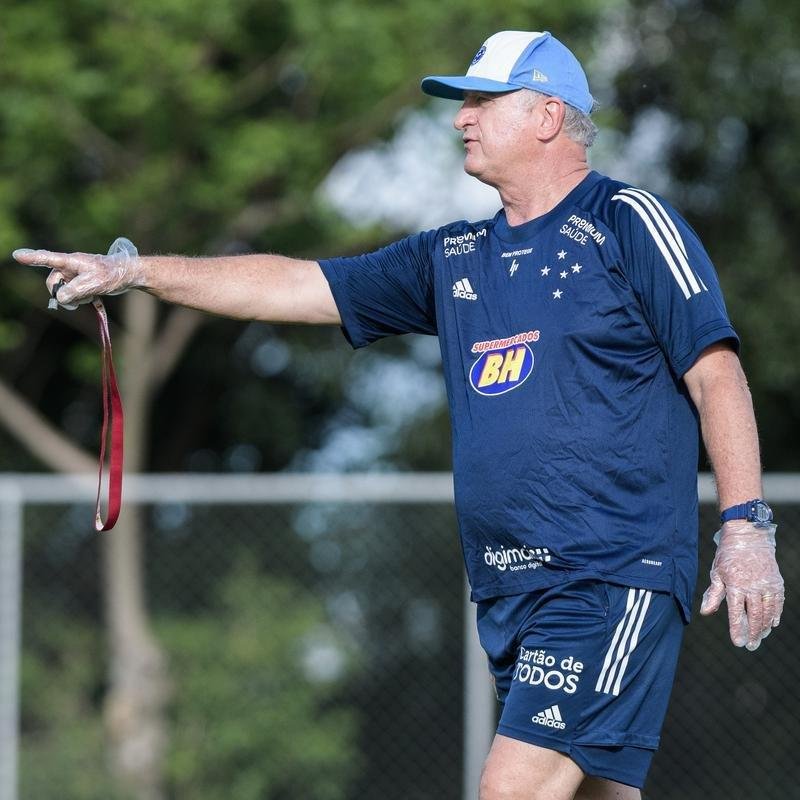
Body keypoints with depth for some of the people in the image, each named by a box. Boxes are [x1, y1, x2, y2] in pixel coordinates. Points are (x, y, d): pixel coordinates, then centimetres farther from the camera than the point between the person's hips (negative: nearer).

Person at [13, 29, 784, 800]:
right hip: (506, 593, 7)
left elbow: (715, 373, -6)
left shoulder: (629, 223, -1)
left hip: (615, 581, -7)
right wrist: (134, 270, 13)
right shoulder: (453, 258, 18)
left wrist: (745, 525, -15)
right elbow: (294, 285, 18)